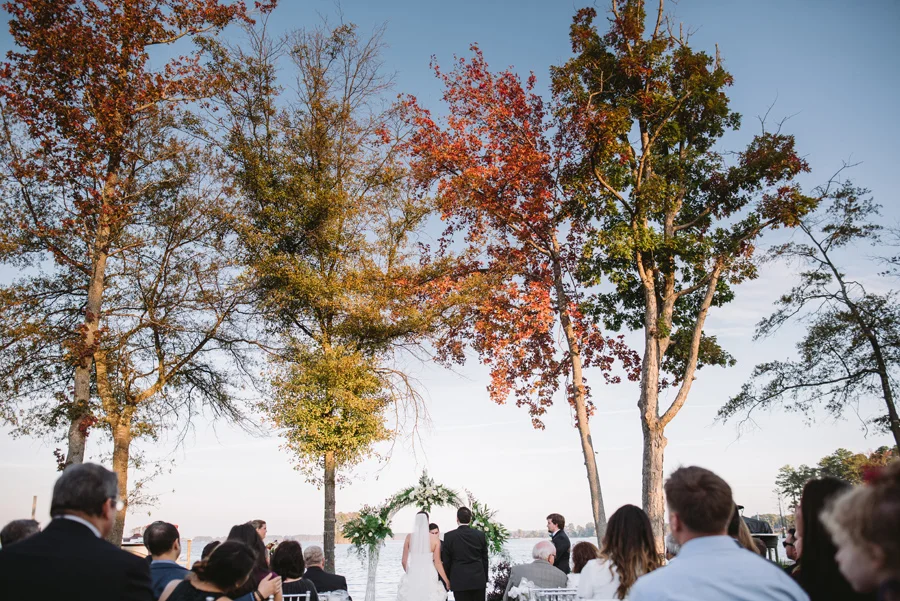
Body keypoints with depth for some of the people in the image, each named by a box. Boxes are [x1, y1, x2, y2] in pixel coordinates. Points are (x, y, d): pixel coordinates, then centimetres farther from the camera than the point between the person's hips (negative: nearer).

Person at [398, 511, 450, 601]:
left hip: (413, 575, 1)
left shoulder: (409, 537, 0)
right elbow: (437, 562, -3)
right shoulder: (435, 538, -3)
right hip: (429, 577, -1)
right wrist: (446, 581, 7)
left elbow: (404, 561, 4)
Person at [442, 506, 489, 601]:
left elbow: (446, 561, -1)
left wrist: (447, 580, 10)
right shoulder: (480, 535, 1)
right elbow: (484, 559, 7)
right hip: (479, 580, 2)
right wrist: (485, 579, 16)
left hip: (459, 581, -2)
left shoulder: (449, 536, -6)